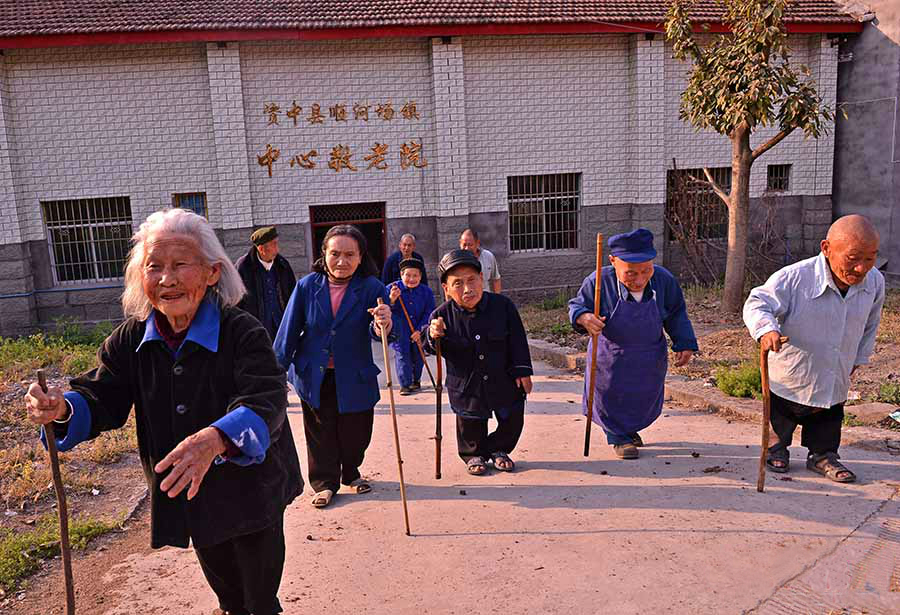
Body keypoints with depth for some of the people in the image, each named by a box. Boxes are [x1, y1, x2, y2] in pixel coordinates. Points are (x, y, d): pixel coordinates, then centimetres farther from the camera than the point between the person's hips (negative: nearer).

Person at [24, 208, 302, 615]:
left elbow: (266, 401, -35)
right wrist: (64, 408, -28)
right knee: (222, 582, 29)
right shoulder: (130, 338, -6)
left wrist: (217, 439, -54)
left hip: (250, 493, -5)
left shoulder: (241, 332, -25)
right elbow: (103, 397, -4)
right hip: (183, 497, 5)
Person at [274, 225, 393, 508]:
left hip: (354, 378, 0)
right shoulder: (307, 286, -9)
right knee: (320, 434, 12)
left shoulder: (372, 288, -13)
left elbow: (378, 333, -25)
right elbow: (289, 330, -3)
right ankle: (324, 483, 32)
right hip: (314, 376, 0)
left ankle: (350, 474, 42)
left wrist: (383, 326, -49)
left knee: (355, 433, 15)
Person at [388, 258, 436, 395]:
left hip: (419, 332, 2)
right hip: (399, 331, -2)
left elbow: (429, 313, -2)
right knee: (402, 355, -7)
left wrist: (420, 330, -12)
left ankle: (416, 381, 31)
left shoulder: (426, 292, -2)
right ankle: (405, 385, 2)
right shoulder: (391, 289, -7)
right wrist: (391, 301, -32)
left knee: (418, 356, 9)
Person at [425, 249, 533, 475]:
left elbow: (518, 341, -4)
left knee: (512, 421, 14)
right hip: (466, 387, -1)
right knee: (471, 430, 12)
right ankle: (473, 455, 43)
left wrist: (522, 371, -5)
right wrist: (433, 336, -28)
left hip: (504, 381, 1)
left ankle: (498, 449, 43)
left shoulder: (503, 305, -13)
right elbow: (429, 349, -6)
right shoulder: (442, 315, -15)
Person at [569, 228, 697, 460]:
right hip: (611, 358, -3)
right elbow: (576, 305, -17)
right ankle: (618, 437, 39)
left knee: (645, 399, 22)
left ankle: (629, 429, 52)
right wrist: (584, 318, -39)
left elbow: (676, 314, -1)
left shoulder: (664, 280, -19)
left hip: (651, 358, 4)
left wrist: (684, 344, -6)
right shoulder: (599, 281, -29)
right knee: (612, 399, 13)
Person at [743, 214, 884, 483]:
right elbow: (757, 304, -27)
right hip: (790, 377, -4)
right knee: (781, 421, 20)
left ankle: (823, 455, 47)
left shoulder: (874, 282, -12)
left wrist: (858, 359, 13)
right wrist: (766, 329, -48)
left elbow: (870, 324, 7)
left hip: (835, 382, 4)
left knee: (828, 421, 25)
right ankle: (776, 450, 45)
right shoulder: (793, 278, -32)